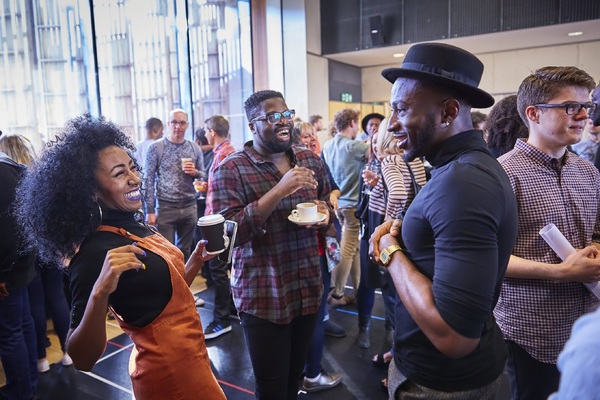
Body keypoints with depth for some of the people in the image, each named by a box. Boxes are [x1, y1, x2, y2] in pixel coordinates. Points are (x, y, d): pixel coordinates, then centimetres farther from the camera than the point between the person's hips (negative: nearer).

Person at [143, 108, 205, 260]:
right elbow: (148, 180, -6)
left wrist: (195, 172, -10)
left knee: (185, 251, 14)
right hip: (165, 208, -3)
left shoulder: (195, 148, 6)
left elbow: (203, 175, 14)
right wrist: (150, 211, -10)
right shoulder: (155, 148, -5)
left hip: (190, 207, 4)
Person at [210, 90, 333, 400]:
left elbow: (327, 206, 17)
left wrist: (323, 214, -8)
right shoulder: (230, 170, -12)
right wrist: (279, 191, -27)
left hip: (308, 290, 5)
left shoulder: (311, 161, 5)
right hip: (263, 297, -4)